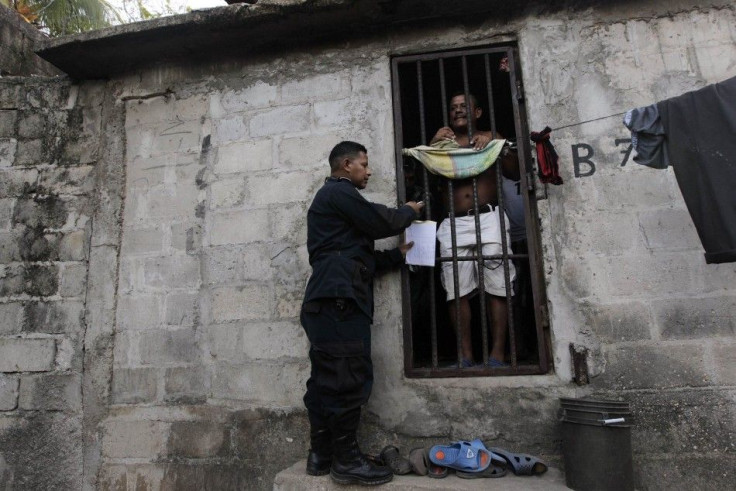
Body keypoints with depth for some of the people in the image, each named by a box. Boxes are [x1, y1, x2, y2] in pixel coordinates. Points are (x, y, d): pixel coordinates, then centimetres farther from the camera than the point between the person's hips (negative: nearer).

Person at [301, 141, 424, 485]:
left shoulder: (334, 197, 31)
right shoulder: (339, 192, -1)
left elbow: (355, 256, 26)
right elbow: (379, 222, -5)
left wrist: (398, 255, 21)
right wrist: (409, 211, 15)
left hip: (330, 300, 11)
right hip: (339, 299, -10)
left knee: (327, 378, 9)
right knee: (350, 378, -9)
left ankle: (321, 455, 14)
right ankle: (346, 460, -3)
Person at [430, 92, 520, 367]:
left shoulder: (491, 138, 17)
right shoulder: (443, 141, 21)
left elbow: (516, 173, 7)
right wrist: (432, 146, 0)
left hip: (489, 219, -1)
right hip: (454, 225, 1)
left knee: (496, 289, -6)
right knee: (457, 292, -5)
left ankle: (498, 354, -1)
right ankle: (466, 356, 0)